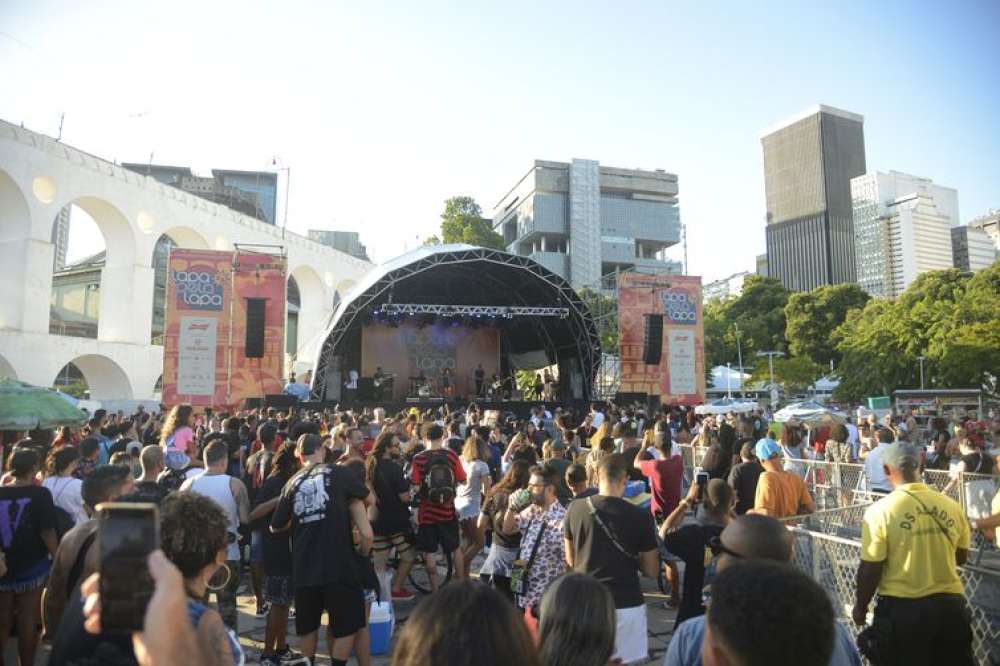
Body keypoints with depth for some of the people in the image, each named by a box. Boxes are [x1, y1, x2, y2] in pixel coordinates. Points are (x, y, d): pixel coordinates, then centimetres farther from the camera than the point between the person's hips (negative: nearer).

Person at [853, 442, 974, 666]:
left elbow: (870, 570, -12)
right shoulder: (951, 506, -4)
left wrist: (860, 608, 4)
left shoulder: (880, 511, -16)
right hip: (950, 604, 3)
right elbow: (961, 557, 11)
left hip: (901, 608, -3)